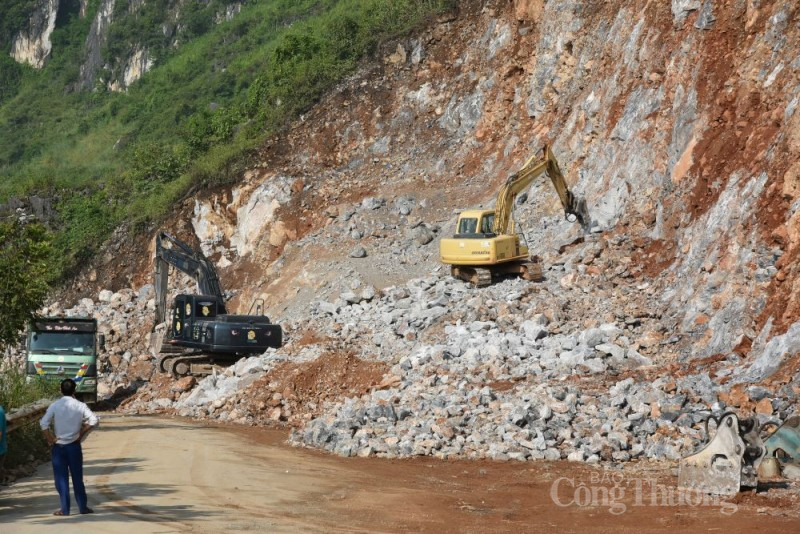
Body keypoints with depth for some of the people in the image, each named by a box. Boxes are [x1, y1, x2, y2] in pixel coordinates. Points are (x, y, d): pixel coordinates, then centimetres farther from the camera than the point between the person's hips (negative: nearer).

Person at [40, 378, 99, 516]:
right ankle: (83, 507, 16)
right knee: (77, 477, 11)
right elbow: (94, 421, -13)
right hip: (74, 446, 1)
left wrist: (50, 439, -4)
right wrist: (82, 434, -2)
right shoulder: (80, 406, -4)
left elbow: (44, 423, -14)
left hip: (58, 446, -1)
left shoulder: (55, 405, -6)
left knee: (61, 478, 5)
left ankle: (65, 509, 6)